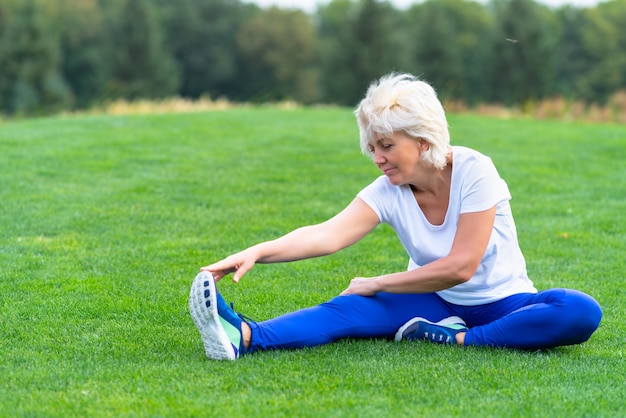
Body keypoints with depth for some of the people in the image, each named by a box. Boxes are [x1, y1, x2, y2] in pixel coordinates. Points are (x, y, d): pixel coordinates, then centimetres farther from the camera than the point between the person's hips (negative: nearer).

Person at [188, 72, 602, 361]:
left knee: (581, 312, -34)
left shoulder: (474, 172, -18)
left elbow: (459, 266, -20)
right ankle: (244, 337, -49)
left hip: (502, 302, -2)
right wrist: (259, 252, -42)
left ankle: (458, 340, -31)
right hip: (439, 305, 3)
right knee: (350, 309, -25)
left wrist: (377, 283, -16)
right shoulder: (387, 192, -7)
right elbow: (328, 234, -25)